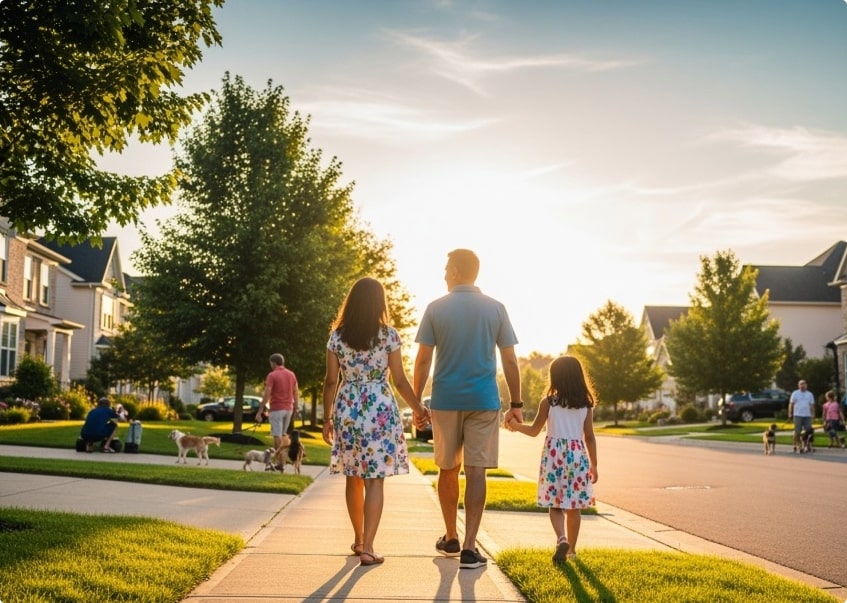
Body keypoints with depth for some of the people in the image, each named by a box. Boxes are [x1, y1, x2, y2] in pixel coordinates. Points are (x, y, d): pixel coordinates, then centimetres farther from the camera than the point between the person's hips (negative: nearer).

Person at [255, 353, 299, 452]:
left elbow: (266, 395, -15)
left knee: (277, 435, -3)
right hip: (288, 409, 6)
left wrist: (259, 412, -13)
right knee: (282, 434, 15)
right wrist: (295, 408, 18)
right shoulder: (292, 374, 8)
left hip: (276, 409, -6)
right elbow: (295, 394, 11)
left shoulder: (272, 375, -10)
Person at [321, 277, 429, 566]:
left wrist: (327, 418, 10)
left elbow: (331, 381, 1)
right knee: (374, 479, 0)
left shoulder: (337, 335, 1)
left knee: (353, 477, 15)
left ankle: (358, 539, 28)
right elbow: (400, 380, -3)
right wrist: (418, 409, 11)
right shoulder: (388, 334, -5)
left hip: (347, 409, 3)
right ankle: (367, 548, -4)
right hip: (380, 409, -3)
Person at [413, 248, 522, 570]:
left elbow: (423, 360, -2)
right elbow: (510, 360, 1)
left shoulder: (436, 308, -1)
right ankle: (469, 548, -5)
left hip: (445, 401, 0)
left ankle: (451, 539, 26)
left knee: (448, 470, 14)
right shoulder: (496, 309, 2)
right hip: (484, 400, 0)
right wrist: (516, 404, 8)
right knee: (476, 471, -1)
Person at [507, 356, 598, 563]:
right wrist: (594, 464, 11)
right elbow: (589, 437, 3)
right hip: (578, 454, 2)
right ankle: (571, 549, 18)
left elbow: (534, 430, 4)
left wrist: (516, 426, 21)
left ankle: (562, 539, -21)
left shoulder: (549, 402, -3)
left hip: (554, 454, -2)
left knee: (555, 504, 3)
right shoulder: (585, 404, 2)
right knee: (574, 505, 11)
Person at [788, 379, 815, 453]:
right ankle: (796, 445, 5)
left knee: (808, 431, 0)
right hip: (798, 415, -3)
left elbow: (812, 405, 11)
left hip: (807, 415, 3)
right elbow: (791, 404, 2)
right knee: (797, 431, -2)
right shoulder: (795, 393, 5)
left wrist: (813, 413, 0)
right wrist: (790, 413, -6)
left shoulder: (810, 394, 13)